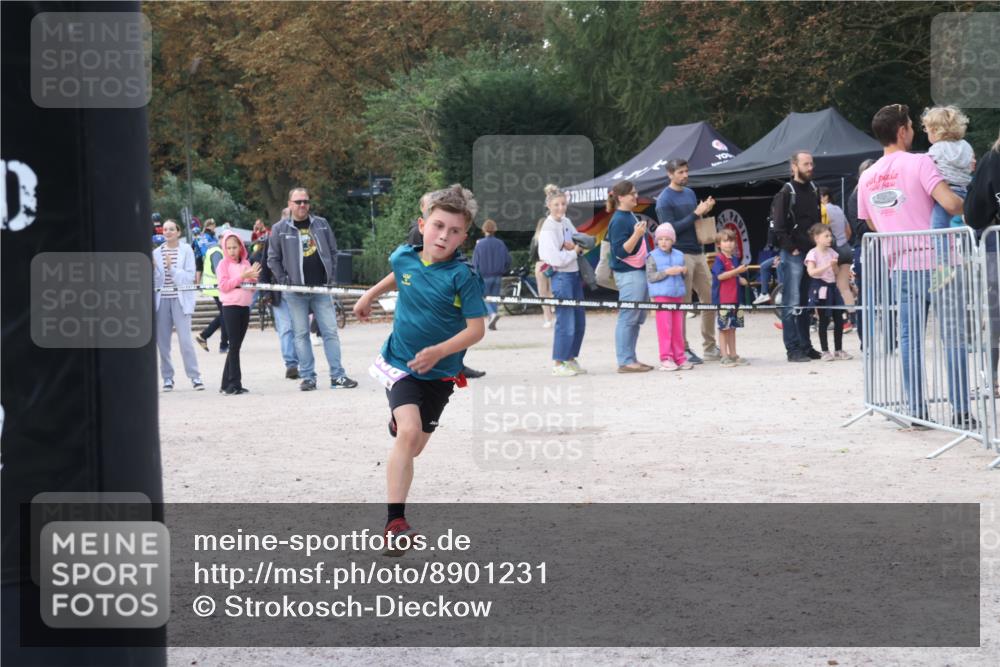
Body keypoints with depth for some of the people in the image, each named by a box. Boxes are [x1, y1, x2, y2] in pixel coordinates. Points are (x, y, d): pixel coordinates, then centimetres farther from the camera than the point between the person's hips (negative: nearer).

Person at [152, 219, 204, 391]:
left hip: (180, 299, -3)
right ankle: (167, 378, 11)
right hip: (161, 299, 3)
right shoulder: (157, 253, 10)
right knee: (162, 341, 2)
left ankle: (195, 377, -6)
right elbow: (155, 280, 9)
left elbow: (190, 276, -5)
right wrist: (152, 270, -10)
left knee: (185, 339, -11)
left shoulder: (186, 250, 2)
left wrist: (172, 268, -16)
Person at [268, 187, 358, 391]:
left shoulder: (321, 224, 7)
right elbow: (273, 259, 5)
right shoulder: (280, 229, 2)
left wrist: (331, 278, 4)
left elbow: (333, 252, 12)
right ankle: (308, 377, 6)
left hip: (321, 289, 2)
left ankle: (337, 376, 2)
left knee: (330, 332, -1)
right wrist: (285, 281, -4)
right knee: (301, 334, 1)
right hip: (295, 292, -1)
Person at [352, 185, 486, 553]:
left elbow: (476, 329, -20)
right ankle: (395, 521, -26)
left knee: (414, 447, 13)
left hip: (440, 372, 0)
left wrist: (439, 351, -33)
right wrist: (370, 295, 31)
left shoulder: (463, 277, -18)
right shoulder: (403, 257, -6)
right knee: (408, 432, -23)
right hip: (400, 364, 0)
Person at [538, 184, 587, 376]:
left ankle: (571, 359, 23)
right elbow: (557, 259, -22)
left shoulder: (566, 222, 9)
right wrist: (575, 251, -7)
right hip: (561, 277, -8)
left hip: (575, 275, 8)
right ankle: (558, 364, 0)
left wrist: (575, 246, -6)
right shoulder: (548, 228, -15)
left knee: (579, 321, 12)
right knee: (566, 322, -8)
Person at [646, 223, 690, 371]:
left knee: (678, 328, 8)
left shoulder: (679, 255, 13)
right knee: (665, 327, -7)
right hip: (662, 296, -5)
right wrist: (666, 272, -19)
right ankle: (666, 359, -4)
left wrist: (684, 271, -1)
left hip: (677, 295, 5)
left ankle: (679, 357, 13)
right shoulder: (653, 257, -2)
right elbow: (650, 277, -10)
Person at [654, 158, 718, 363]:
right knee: (682, 303, -3)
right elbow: (670, 228, -15)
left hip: (698, 252, 7)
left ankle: (710, 347, 15)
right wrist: (695, 214, -17)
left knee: (710, 298, 7)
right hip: (681, 254, -7)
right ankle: (683, 349, 3)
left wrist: (705, 211, 1)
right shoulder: (664, 199, -7)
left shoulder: (690, 193, 15)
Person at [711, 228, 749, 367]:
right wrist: (737, 271, -24)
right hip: (722, 298, -8)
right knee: (724, 328, -3)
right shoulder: (719, 259, -9)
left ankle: (733, 355, 19)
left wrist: (740, 279, 7)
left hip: (734, 298, 8)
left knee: (732, 327, 12)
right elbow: (720, 275, -21)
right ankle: (724, 357, 1)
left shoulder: (733, 259, 15)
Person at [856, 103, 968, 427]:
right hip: (935, 260, -5)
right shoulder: (919, 163, -10)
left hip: (900, 266, 5)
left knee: (909, 339, 8)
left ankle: (916, 410, 5)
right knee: (953, 337, 1)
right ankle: (960, 411, -1)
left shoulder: (867, 178, 9)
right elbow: (950, 203, -20)